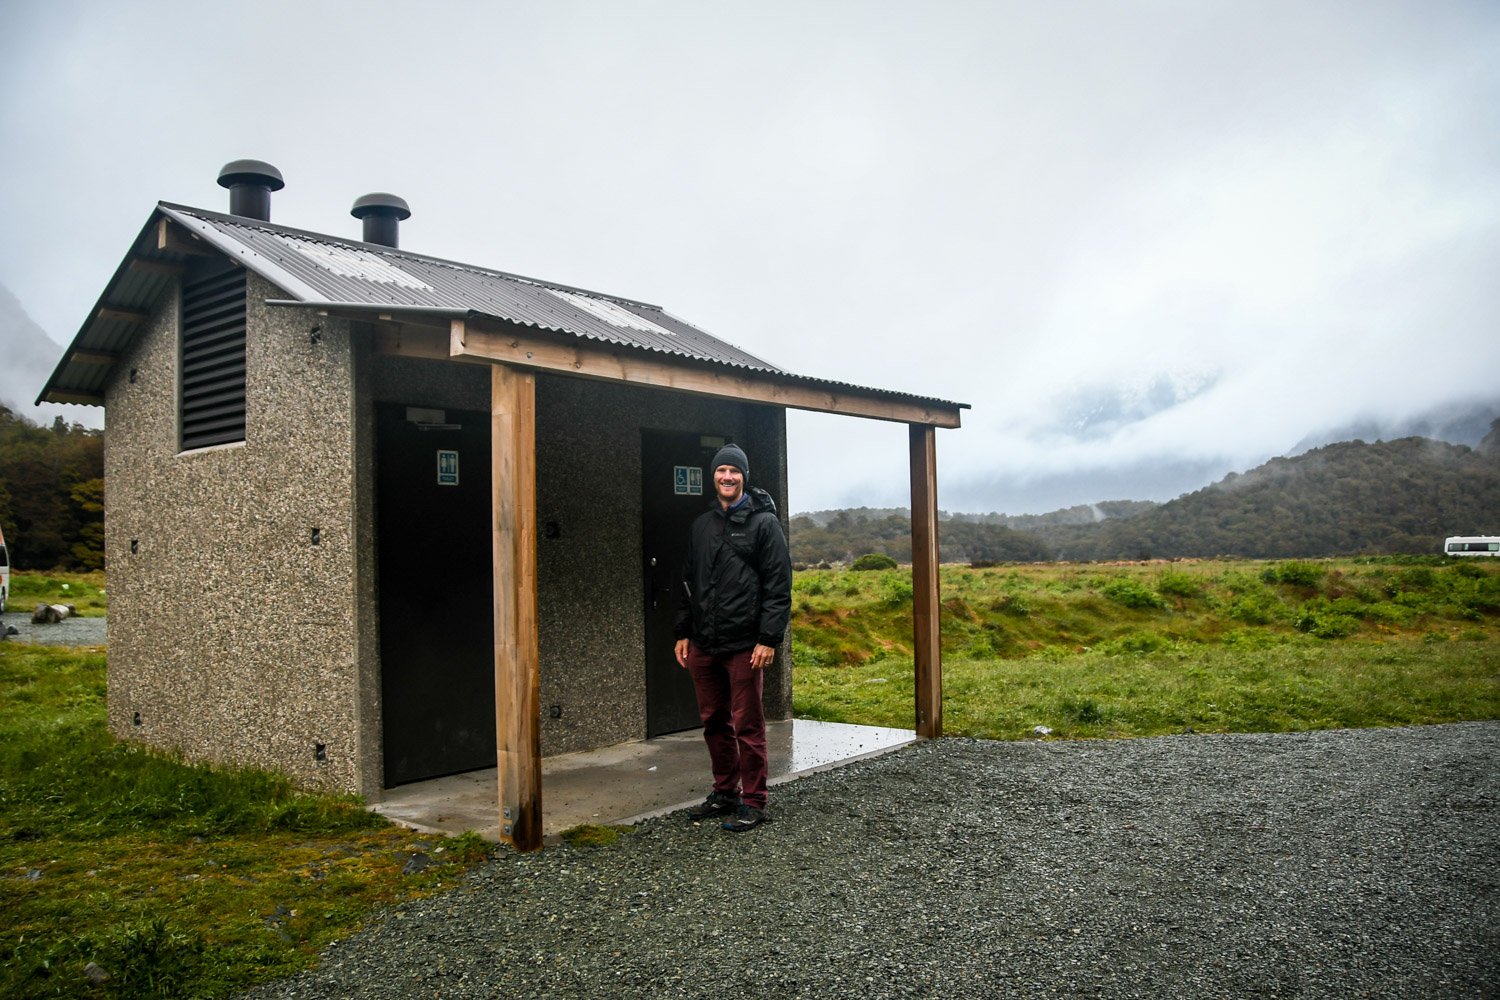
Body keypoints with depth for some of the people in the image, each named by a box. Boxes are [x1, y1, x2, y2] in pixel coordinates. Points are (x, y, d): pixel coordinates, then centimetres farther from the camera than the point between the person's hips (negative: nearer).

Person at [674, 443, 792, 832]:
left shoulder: (763, 523, -4)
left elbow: (779, 586, -9)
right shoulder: (701, 525, 15)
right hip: (703, 645, 6)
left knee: (748, 726, 0)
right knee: (714, 722, 14)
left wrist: (769, 638, -16)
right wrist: (683, 632, 14)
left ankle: (753, 803, 11)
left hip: (744, 645, -6)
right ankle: (725, 792, 29)